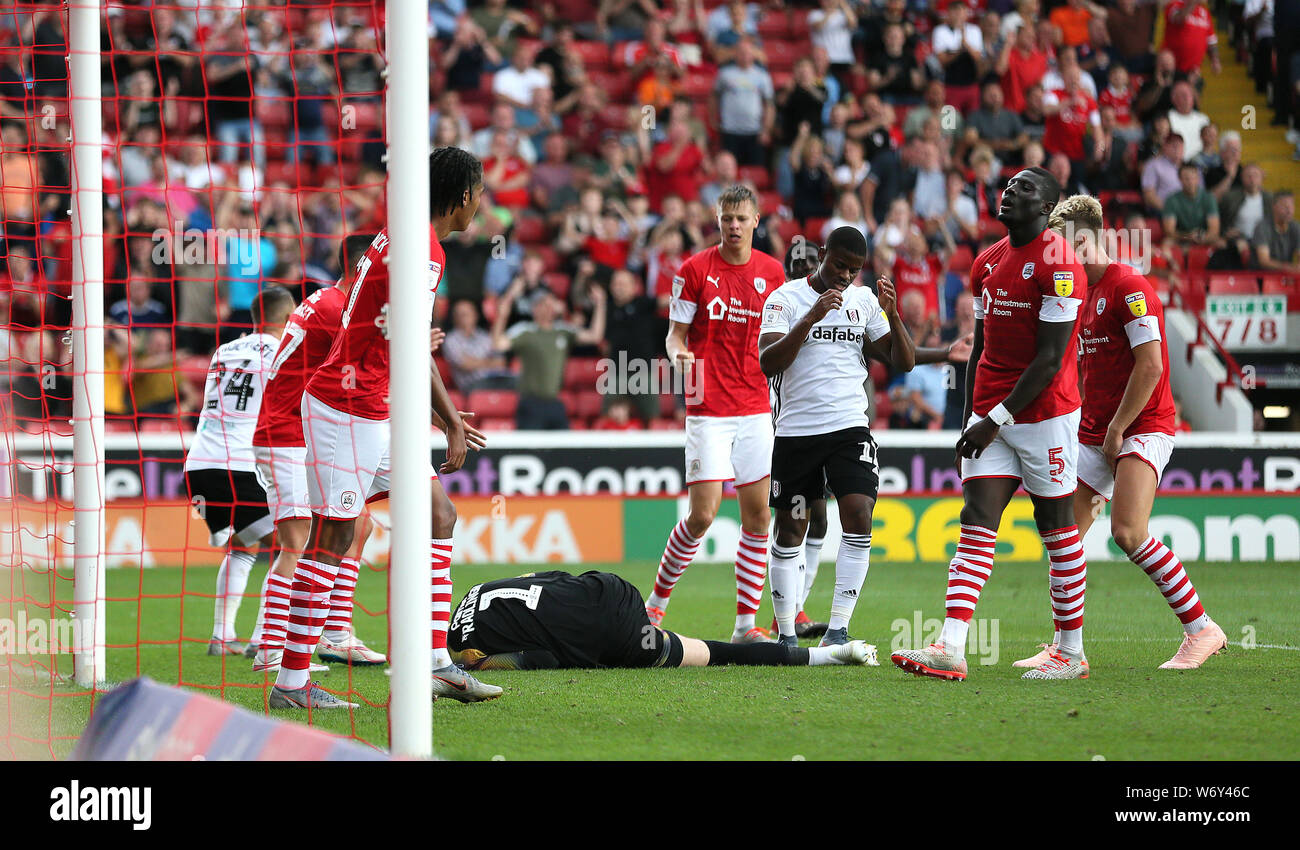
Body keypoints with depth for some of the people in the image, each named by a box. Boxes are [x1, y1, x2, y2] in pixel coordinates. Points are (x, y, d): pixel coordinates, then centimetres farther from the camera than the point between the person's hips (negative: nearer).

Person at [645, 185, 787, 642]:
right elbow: (676, 333, 1)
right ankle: (657, 600, 11)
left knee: (758, 514, 0)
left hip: (755, 407, 4)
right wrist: (679, 353, -20)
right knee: (703, 513, -10)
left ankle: (746, 622, 6)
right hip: (708, 410, -4)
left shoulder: (771, 271, 8)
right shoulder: (694, 270, -3)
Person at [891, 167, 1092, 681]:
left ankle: (1071, 652, 13)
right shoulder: (988, 262, 12)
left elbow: (1051, 358, -16)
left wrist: (997, 418, -17)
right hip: (990, 416, 7)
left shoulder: (1058, 263, -12)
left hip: (1044, 413, -7)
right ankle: (950, 649, -14)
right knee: (977, 523, -5)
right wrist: (970, 420, 15)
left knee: (1057, 531, 3)